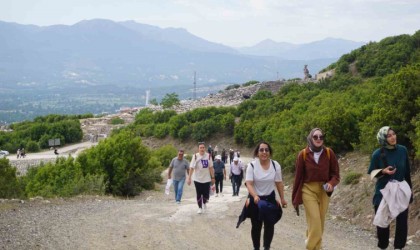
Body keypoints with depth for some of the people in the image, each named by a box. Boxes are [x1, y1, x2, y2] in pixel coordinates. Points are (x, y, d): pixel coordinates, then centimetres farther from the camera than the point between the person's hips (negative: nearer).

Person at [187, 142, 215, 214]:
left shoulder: (208, 156, -4)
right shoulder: (195, 156, -11)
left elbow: (211, 167, 2)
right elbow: (191, 168, -12)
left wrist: (213, 177, 2)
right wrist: (189, 178, -17)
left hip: (207, 179, 1)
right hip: (197, 179, -1)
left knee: (206, 195, 4)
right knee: (199, 194, 4)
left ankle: (204, 203, 35)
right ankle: (200, 208, 20)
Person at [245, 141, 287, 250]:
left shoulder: (275, 165, -7)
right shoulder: (252, 165, -14)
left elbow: (279, 183, 2)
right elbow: (249, 184, -20)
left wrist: (282, 199, 5)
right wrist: (255, 196, -36)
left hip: (270, 198, 2)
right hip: (255, 199, -1)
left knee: (269, 225, 1)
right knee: (256, 226, 8)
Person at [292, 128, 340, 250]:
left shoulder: (329, 153, -4)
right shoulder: (303, 154, -8)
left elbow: (335, 173, 3)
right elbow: (298, 177, 0)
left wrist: (331, 183, -20)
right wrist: (295, 198, 4)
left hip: (324, 191, 3)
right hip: (308, 190, -3)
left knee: (320, 222, 11)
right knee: (315, 221, -14)